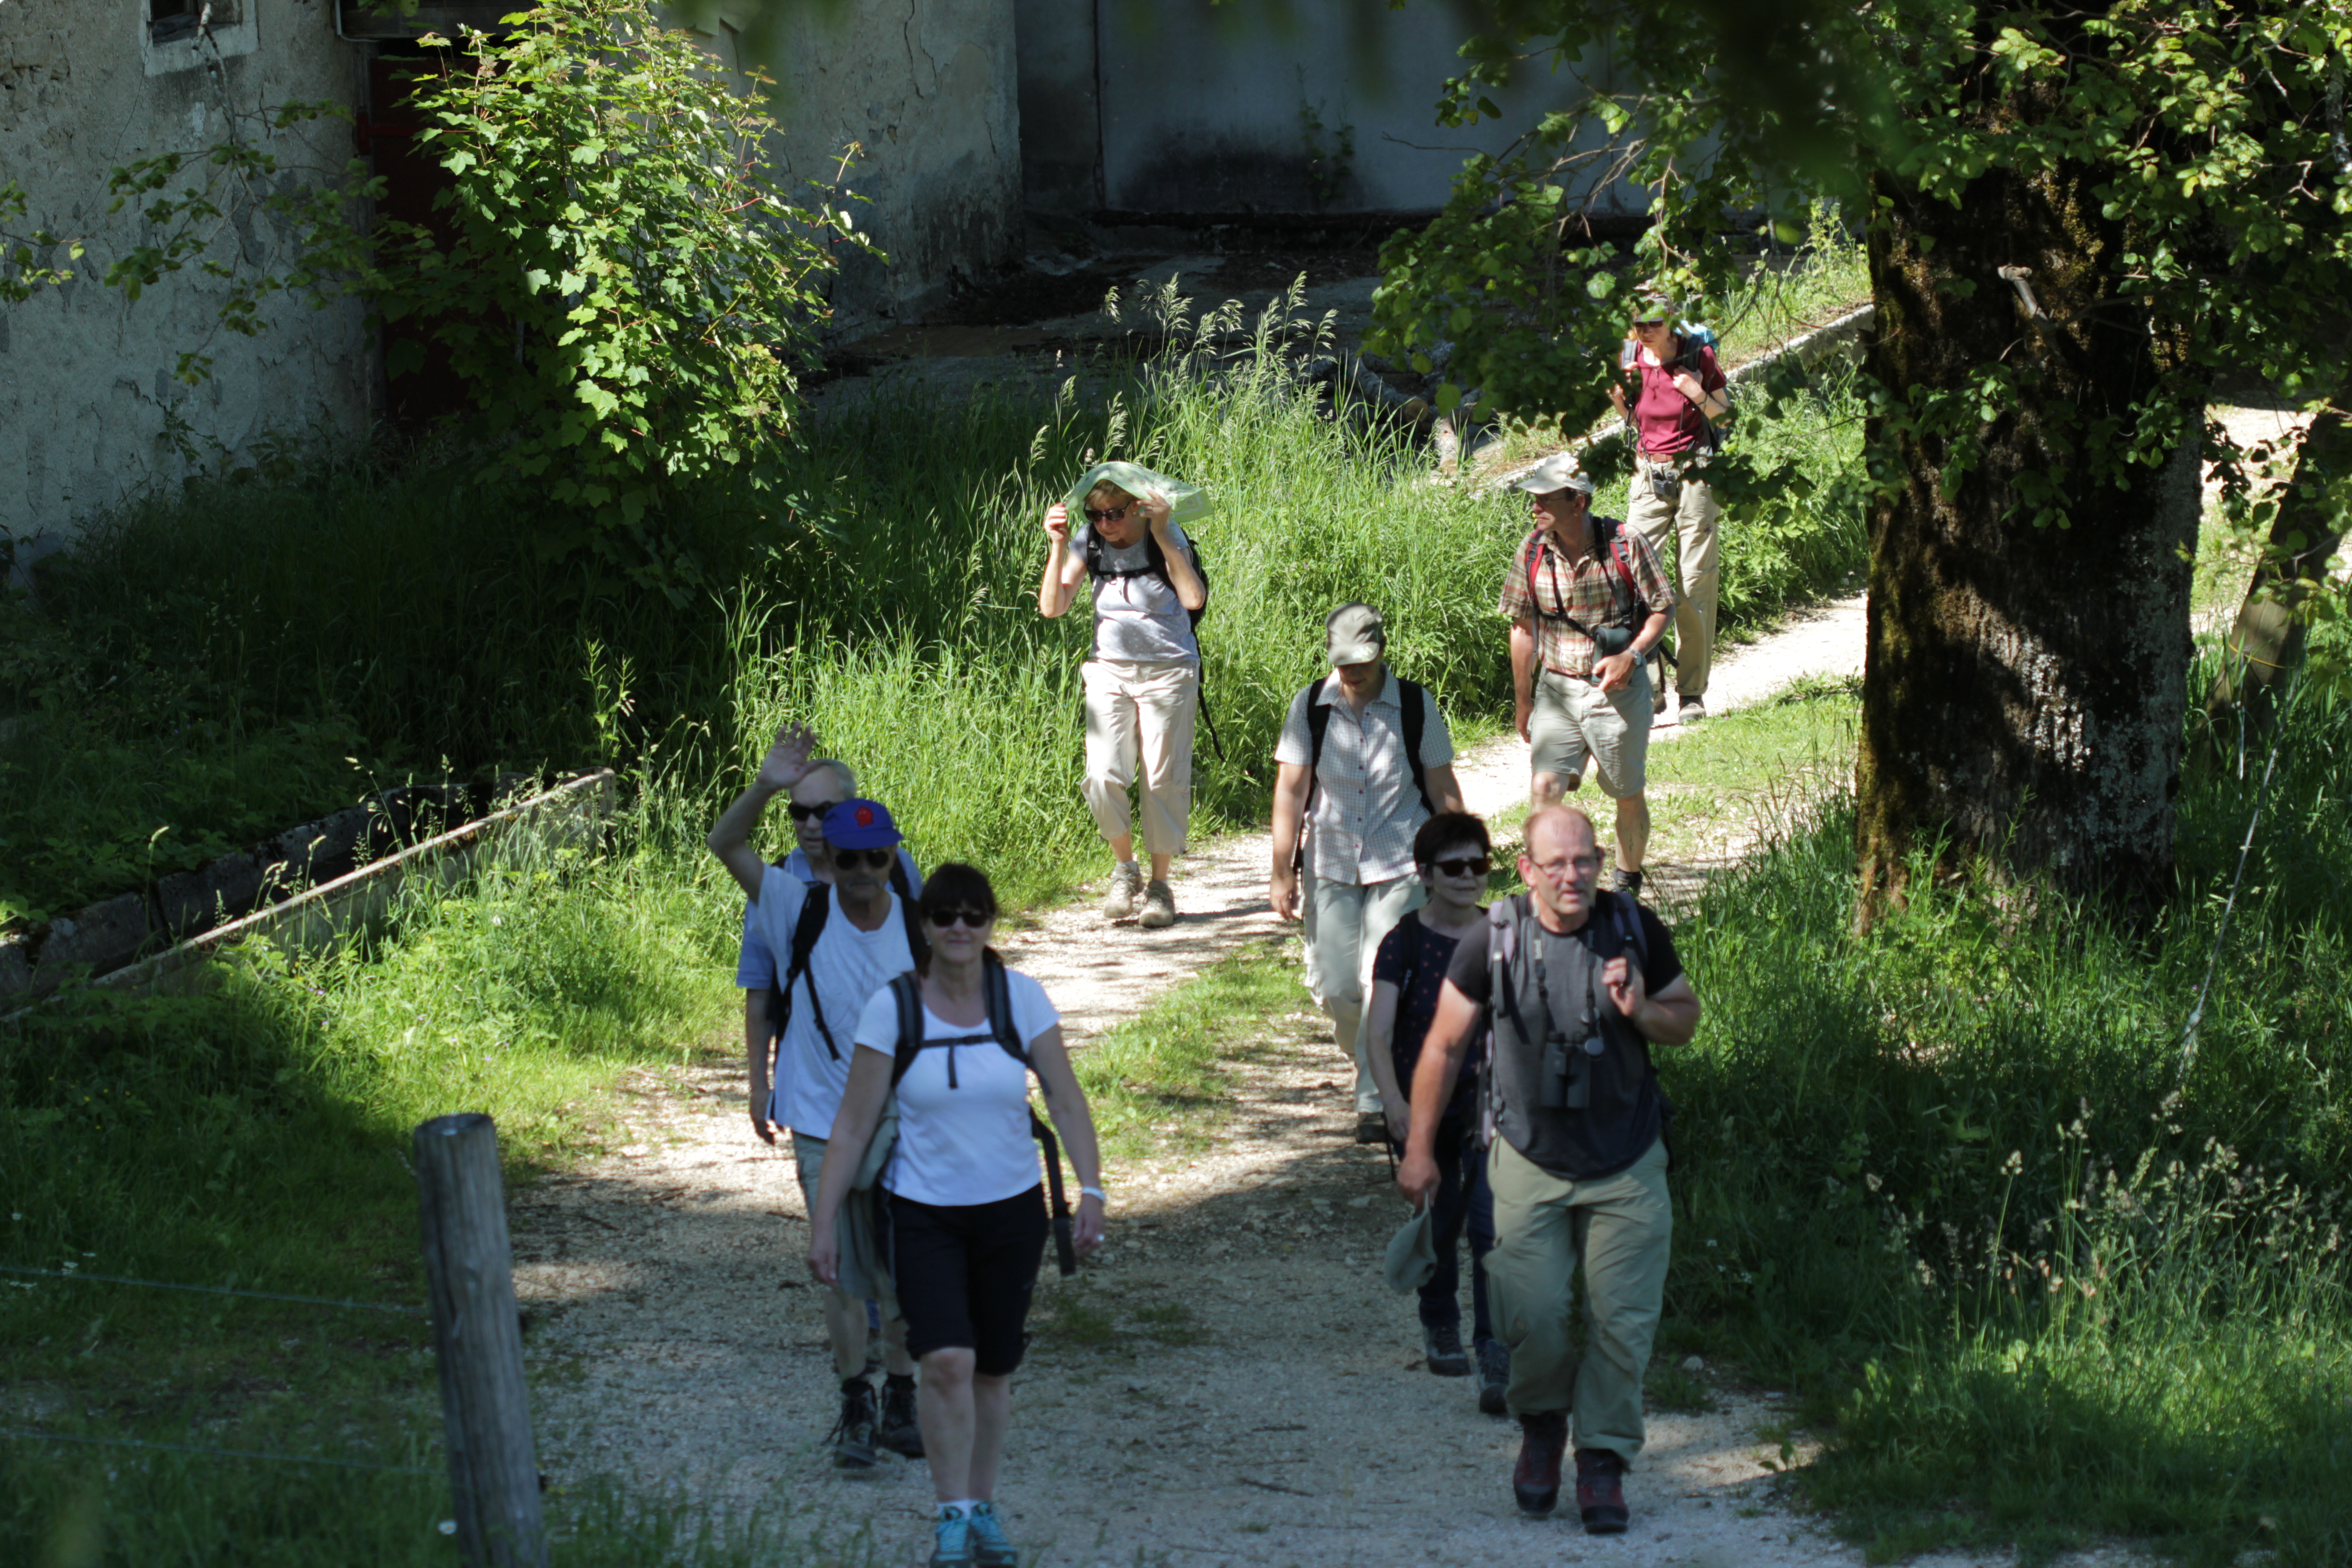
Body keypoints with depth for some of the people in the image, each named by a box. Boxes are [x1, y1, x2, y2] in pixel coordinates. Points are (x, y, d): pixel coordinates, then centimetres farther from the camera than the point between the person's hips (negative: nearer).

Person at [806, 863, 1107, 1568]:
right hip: (924, 1211, -2)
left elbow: (1066, 1100, 1)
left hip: (1011, 1208, 2)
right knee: (947, 1361, -19)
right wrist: (823, 1221, -5)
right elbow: (853, 1124, -3)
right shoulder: (892, 1008, -8)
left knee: (993, 1370, 11)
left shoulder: (1021, 998, -4)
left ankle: (983, 1508, 28)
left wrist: (1091, 1190, -9)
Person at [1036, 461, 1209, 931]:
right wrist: (1058, 547, -15)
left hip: (1168, 672, -2)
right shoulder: (1089, 543, -1)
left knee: (1164, 779, -1)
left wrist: (1163, 539, -26)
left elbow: (1195, 599, -24)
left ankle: (1159, 884, 13)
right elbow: (1052, 607, -5)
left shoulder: (1167, 537, -10)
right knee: (1103, 777, -12)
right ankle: (1124, 869, 9)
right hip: (1110, 671, 2)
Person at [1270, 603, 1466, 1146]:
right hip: (1331, 866, 2)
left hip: (1402, 863, -2)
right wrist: (1282, 871, -1)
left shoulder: (1415, 706, -2)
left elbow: (1443, 789, 6)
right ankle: (1370, 1057, 30)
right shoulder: (1310, 708, -1)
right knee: (1334, 987, 0)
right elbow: (1290, 790, 1)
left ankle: (1377, 1102, -5)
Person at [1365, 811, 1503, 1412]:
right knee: (1440, 1221, 14)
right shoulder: (1404, 943, -8)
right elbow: (1378, 1032, -16)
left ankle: (1496, 1360, -17)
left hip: (1490, 1101, 0)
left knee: (1493, 1223, -15)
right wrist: (1394, 1102, -30)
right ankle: (1440, 1328, 40)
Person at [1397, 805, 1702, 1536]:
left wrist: (1641, 1013, -14)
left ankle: (1603, 1460, 15)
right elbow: (1445, 1046, 2)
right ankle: (1542, 1425, 22)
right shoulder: (1492, 941, -9)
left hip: (1627, 1168, 1)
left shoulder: (1635, 931, -5)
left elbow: (1686, 1018, 9)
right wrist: (1418, 1148, 4)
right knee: (1533, 1318, -7)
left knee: (1623, 1322, 0)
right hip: (1530, 1164, -1)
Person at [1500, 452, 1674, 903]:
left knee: (1628, 797, 11)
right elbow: (1522, 628, 7)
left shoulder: (1626, 545, -12)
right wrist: (1523, 703, 11)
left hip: (1618, 691, -2)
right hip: (1557, 689, 2)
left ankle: (1628, 882, 35)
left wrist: (1630, 656, -20)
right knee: (1543, 790, -15)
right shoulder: (1532, 551, -4)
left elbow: (1661, 610, -2)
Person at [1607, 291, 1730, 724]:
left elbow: (1725, 414, 3)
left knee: (1695, 583, -1)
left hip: (1694, 474, -3)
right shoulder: (1630, 359, 3)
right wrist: (1617, 398, -4)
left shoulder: (1698, 356, -5)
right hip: (1649, 475, 3)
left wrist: (1699, 396, -16)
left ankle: (1692, 693, 8)